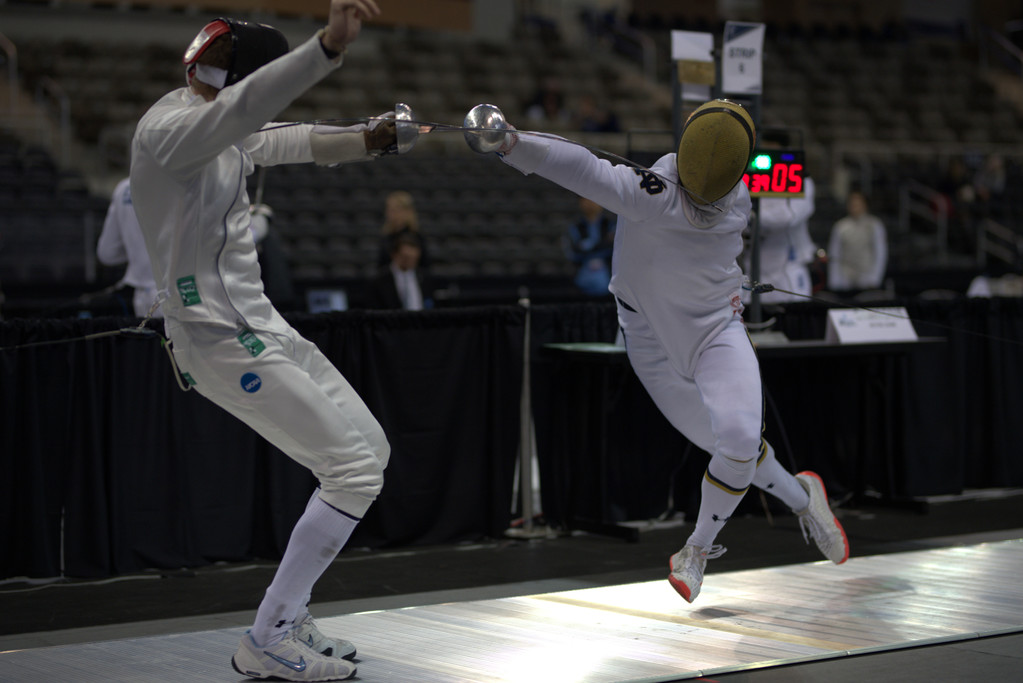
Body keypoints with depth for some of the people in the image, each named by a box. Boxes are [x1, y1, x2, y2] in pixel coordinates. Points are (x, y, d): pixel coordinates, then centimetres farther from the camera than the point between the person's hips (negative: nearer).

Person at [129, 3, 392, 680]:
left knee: (370, 451, 13)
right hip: (220, 338, -10)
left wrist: (369, 138, 6)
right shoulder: (169, 129, -20)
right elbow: (245, 108, -41)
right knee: (357, 471, -9)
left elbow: (295, 141, 25)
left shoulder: (223, 132, 11)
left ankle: (285, 617, 20)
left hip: (257, 322, 10)